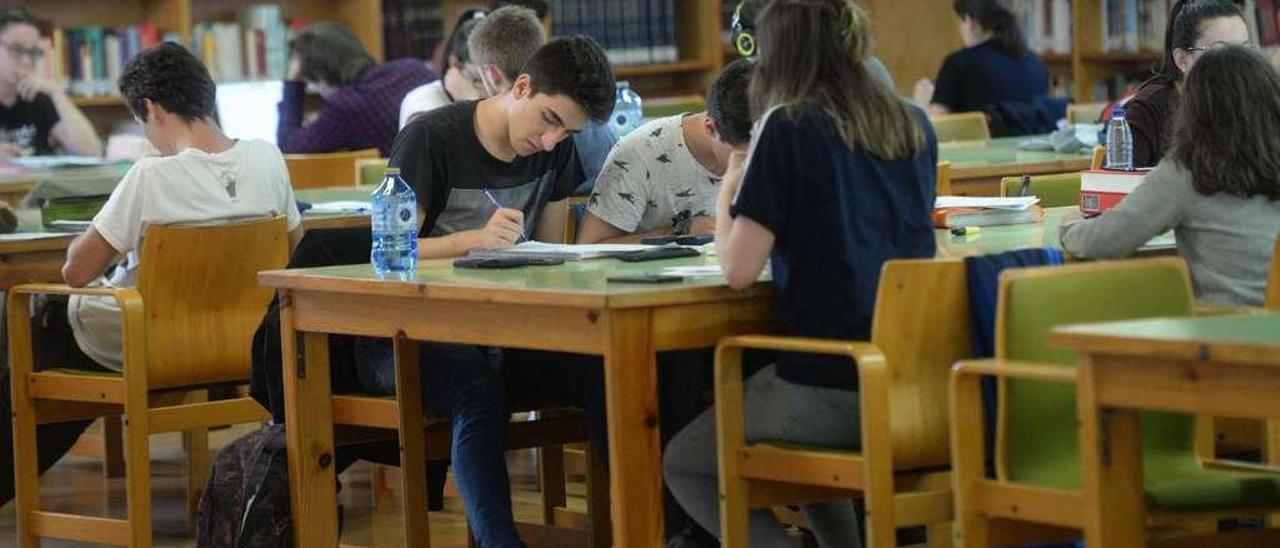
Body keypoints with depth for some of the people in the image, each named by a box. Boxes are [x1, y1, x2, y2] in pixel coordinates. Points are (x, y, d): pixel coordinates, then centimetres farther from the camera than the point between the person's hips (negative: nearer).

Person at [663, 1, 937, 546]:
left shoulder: (788, 127, -9)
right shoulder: (915, 126, 9)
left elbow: (738, 270, -11)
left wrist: (728, 192, 7)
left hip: (833, 384, -7)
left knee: (683, 463, 14)